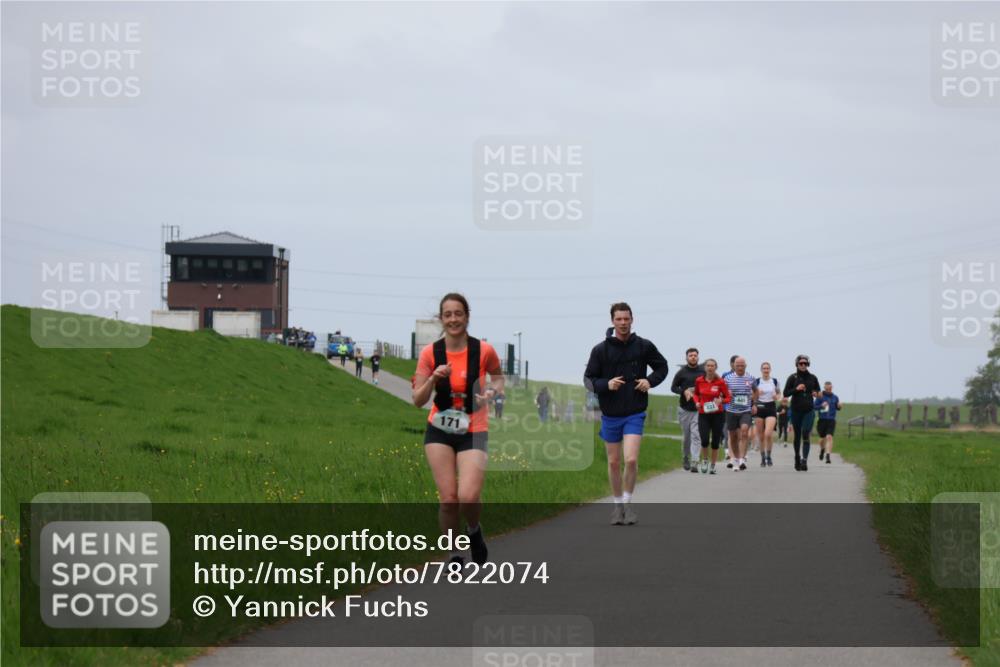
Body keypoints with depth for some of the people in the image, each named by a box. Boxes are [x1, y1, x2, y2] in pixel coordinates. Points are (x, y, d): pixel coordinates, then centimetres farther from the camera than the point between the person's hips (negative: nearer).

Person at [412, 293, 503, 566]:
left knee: (468, 497, -16)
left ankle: (474, 530, 18)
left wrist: (492, 392, -9)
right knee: (448, 498, -6)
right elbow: (418, 400, -4)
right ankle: (454, 555, 13)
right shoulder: (430, 353, -5)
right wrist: (433, 379, -21)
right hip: (440, 431, 1)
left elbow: (498, 377, 13)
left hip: (473, 432, -1)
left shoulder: (484, 351, -8)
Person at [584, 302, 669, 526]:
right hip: (610, 414, 1)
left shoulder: (644, 346, -2)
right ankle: (618, 504, 25)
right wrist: (606, 384, -19)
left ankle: (628, 502, 4)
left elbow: (662, 366, 13)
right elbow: (588, 379, 0)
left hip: (634, 414, -1)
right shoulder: (601, 350, -4)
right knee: (614, 463, 9)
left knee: (631, 460, -14)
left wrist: (650, 381, -6)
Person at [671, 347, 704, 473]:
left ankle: (694, 462, -15)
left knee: (696, 435, -11)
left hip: (698, 409, -1)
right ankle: (686, 458, 31)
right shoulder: (681, 372, 2)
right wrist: (684, 392, -12)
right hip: (684, 409, 1)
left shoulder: (703, 372, 3)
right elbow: (673, 387, 6)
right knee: (686, 436, 9)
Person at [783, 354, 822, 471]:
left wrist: (816, 393, -4)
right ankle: (797, 458, 24)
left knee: (806, 434, -14)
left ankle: (804, 459, -20)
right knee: (797, 435, 8)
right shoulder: (793, 378, 0)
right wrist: (796, 389, -17)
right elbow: (786, 393, -1)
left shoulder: (812, 378, 6)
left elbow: (818, 391, 19)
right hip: (796, 410, 0)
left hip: (808, 410, 0)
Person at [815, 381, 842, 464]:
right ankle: (822, 450, 45)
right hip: (822, 420, 0)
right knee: (822, 438, 11)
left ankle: (828, 456, -21)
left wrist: (839, 406, -7)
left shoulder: (835, 397, 6)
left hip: (831, 421, 0)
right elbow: (814, 406, -2)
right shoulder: (820, 397, -2)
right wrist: (821, 406, -20)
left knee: (829, 437, -16)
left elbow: (837, 408, 16)